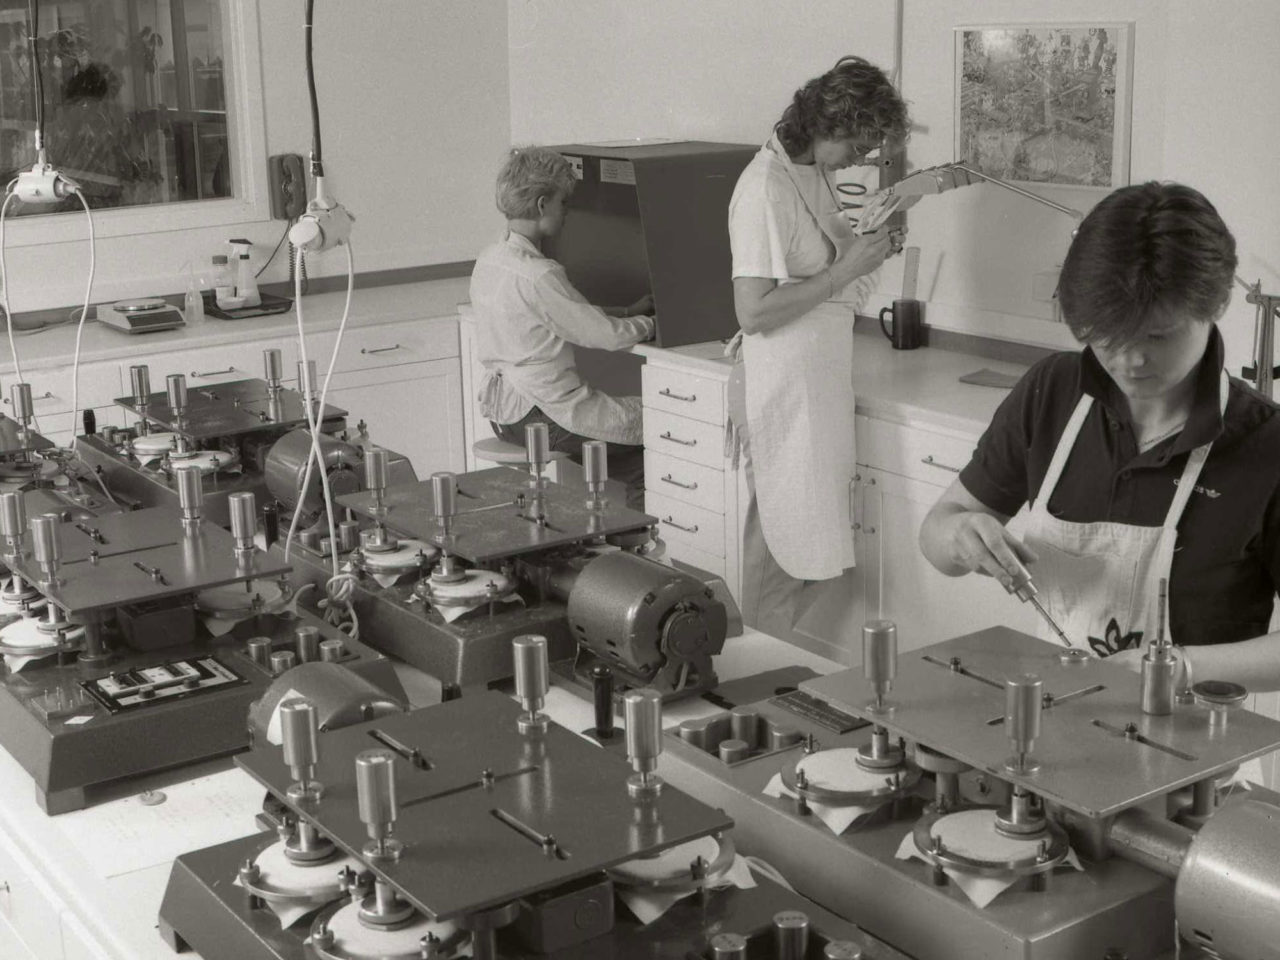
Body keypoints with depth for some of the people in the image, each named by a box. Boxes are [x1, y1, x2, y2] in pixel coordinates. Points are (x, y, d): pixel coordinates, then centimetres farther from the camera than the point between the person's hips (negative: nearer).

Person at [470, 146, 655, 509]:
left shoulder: (488, 261, 6)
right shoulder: (537, 276, -24)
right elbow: (606, 335, -17)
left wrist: (628, 311, 17)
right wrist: (650, 324, 1)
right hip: (544, 416, -9)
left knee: (636, 463, 19)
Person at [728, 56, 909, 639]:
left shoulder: (815, 175, 10)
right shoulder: (766, 188, -18)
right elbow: (754, 311, -23)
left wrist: (866, 246, 5)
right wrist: (845, 270, -20)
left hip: (819, 383, 9)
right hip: (782, 388, -9)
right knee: (784, 550, -2)